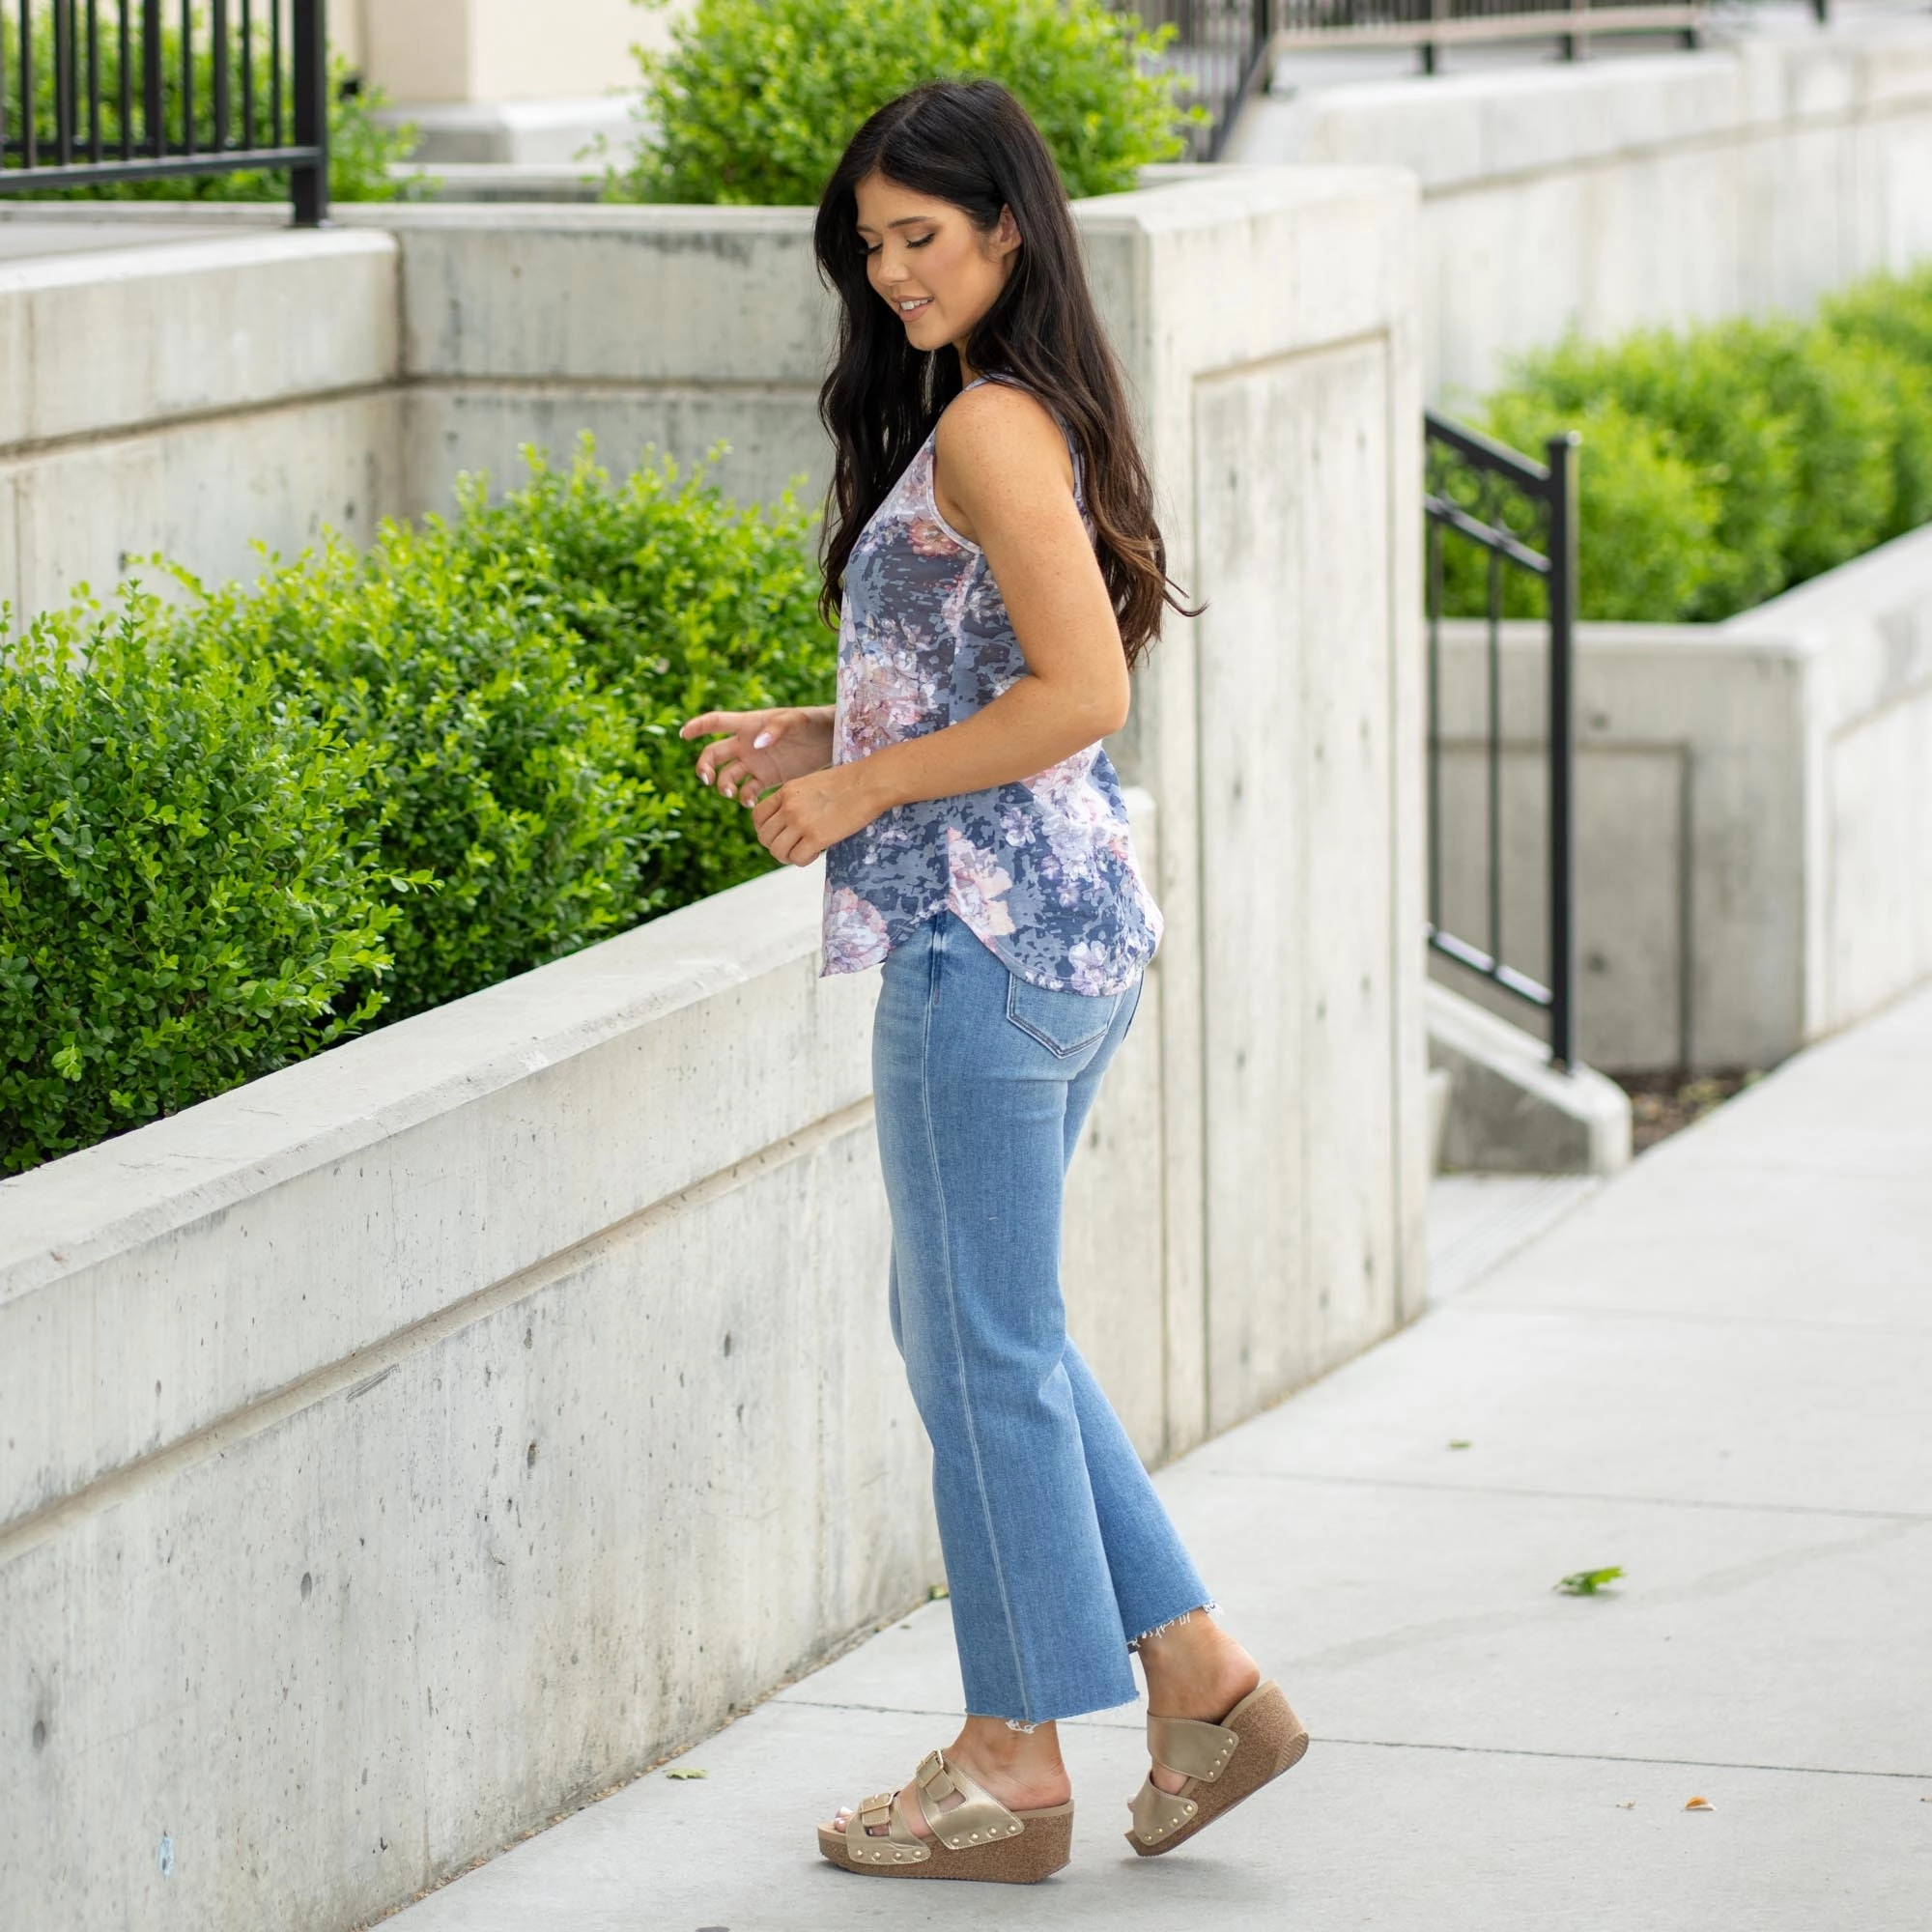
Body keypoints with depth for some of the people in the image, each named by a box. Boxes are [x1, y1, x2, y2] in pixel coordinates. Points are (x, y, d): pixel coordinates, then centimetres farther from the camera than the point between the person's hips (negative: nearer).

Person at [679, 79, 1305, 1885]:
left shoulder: (988, 429, -16)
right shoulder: (1032, 418, 15)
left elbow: (1082, 692, -23)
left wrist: (865, 785, -15)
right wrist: (820, 731, 11)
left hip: (991, 932, -10)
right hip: (1076, 925, 10)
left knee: (982, 1345, 1)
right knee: (978, 1328, 18)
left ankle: (1015, 1767, 11)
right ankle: (1201, 1680, 18)